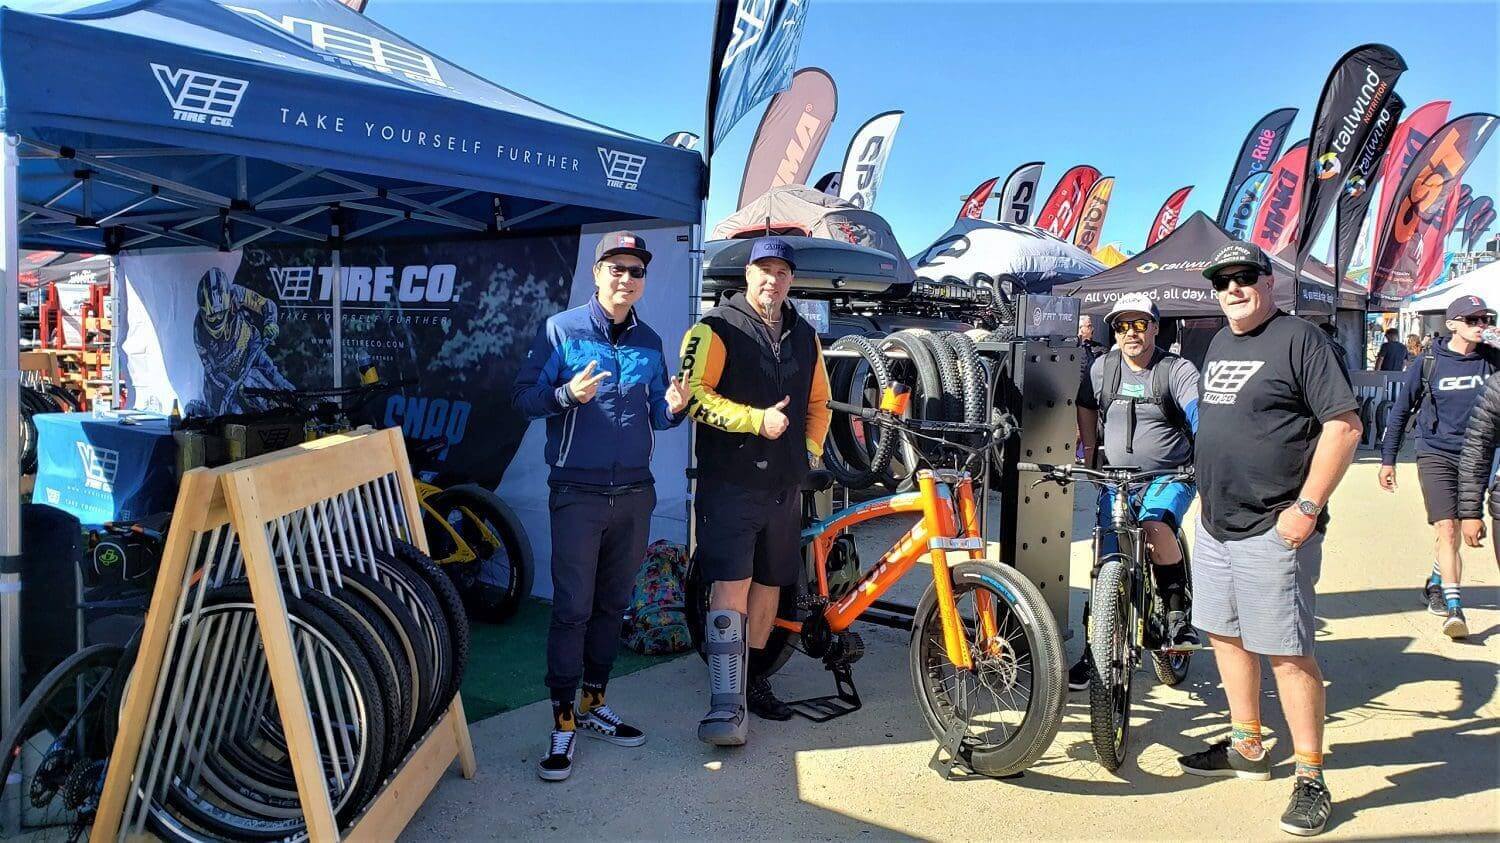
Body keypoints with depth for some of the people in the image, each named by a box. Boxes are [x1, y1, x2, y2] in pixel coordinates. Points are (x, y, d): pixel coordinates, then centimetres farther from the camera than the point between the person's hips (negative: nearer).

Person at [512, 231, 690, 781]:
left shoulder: (649, 342, 11)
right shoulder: (561, 330, -2)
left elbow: (656, 418, 14)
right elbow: (522, 397, -5)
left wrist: (674, 408, -9)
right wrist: (567, 394, -23)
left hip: (634, 494, 5)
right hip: (578, 494, -4)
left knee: (612, 605, 13)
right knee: (573, 608, -4)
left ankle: (594, 706, 27)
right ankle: (563, 724, 8)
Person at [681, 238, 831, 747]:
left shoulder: (804, 336, 16)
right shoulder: (719, 327, -3)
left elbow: (819, 402, 27)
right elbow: (694, 394, -13)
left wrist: (811, 448, 12)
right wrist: (757, 419, -19)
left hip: (785, 485, 6)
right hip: (731, 481, -6)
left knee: (770, 585, 13)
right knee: (732, 588, -13)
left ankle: (754, 682, 29)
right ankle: (727, 705, -10)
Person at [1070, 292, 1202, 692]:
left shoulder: (1178, 370, -5)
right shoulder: (1103, 367, 6)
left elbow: (1200, 414, -17)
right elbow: (1086, 409, 18)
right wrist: (1088, 453, 8)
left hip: (1170, 476, -3)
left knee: (1155, 524, -35)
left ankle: (1178, 616, -17)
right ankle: (1093, 651, 14)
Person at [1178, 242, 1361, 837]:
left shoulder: (1298, 338, -9)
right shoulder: (1219, 343, 15)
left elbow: (1345, 425, -13)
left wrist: (1307, 508, -17)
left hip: (1273, 531, -8)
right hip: (1215, 525, 8)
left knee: (1289, 653, -4)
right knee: (1226, 635, 16)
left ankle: (1310, 780, 8)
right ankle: (1247, 748, 31)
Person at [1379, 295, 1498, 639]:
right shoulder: (1427, 364, -4)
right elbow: (1400, 411, 4)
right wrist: (1388, 459, 4)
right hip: (1436, 455, -3)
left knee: (1457, 530, 13)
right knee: (1447, 529, -12)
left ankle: (1435, 585, 36)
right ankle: (1454, 608, -12)